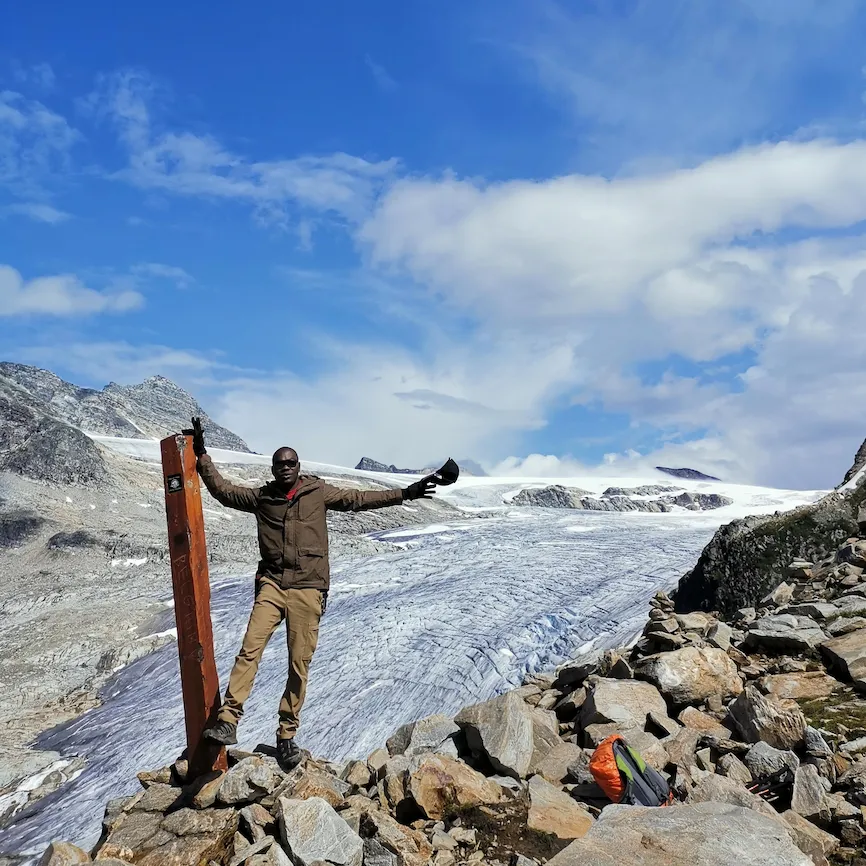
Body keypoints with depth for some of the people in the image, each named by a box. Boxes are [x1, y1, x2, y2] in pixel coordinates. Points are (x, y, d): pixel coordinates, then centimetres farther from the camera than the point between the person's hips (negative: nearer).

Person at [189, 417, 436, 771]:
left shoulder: (317, 492, 6)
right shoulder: (261, 497, 10)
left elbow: (358, 499, 10)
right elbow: (222, 489, 16)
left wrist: (403, 494, 7)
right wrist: (202, 456, 11)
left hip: (308, 588, -1)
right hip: (272, 584, 1)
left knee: (299, 664, 1)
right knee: (250, 648, -16)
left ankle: (287, 735, 12)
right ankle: (228, 720, -13)